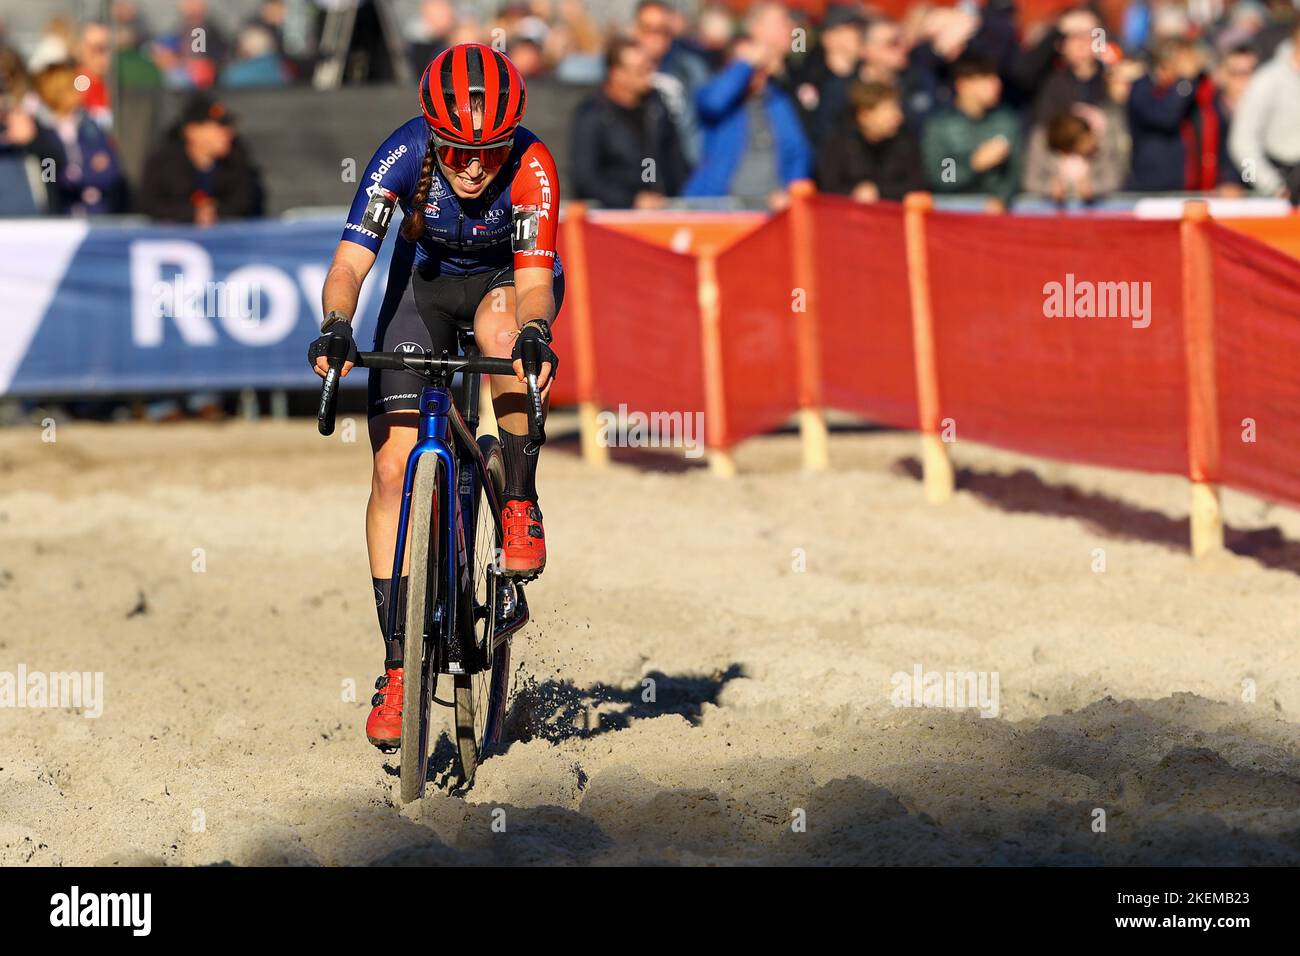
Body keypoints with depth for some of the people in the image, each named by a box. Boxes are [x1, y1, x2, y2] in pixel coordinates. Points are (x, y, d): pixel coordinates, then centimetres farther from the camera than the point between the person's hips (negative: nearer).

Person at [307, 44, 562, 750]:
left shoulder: (531, 167, -31)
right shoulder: (404, 155, -29)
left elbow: (535, 279, -38)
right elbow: (350, 263, -32)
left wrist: (536, 336, -59)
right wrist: (335, 329, -52)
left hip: (508, 280, -1)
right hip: (425, 281, 1)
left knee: (501, 328, -40)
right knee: (393, 466, -11)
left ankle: (521, 505, -19)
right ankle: (397, 666, -5)